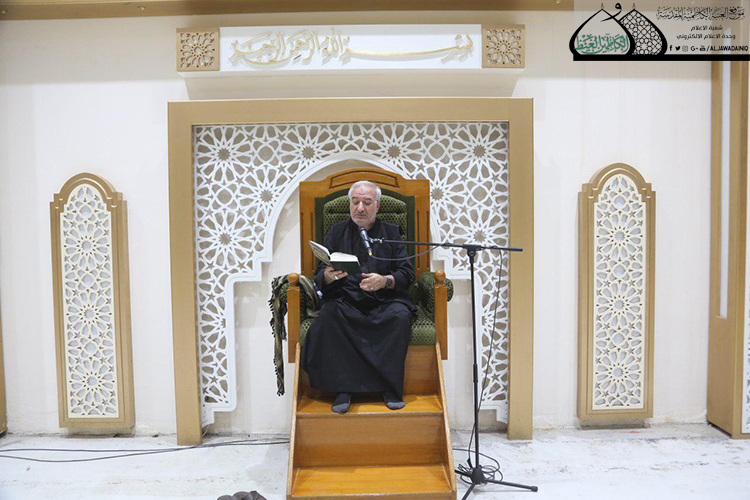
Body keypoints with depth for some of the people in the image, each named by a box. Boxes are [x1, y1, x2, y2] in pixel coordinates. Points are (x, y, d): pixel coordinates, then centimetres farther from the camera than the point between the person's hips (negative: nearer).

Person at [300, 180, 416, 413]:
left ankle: (391, 388, -22)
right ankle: (343, 388, -27)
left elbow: (407, 273, 6)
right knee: (329, 314, -32)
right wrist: (328, 276, -17)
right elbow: (319, 277, 9)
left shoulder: (391, 232, 17)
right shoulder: (337, 232, 17)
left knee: (400, 315, -32)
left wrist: (384, 280, -16)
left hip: (384, 300, 0)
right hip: (346, 299, 0)